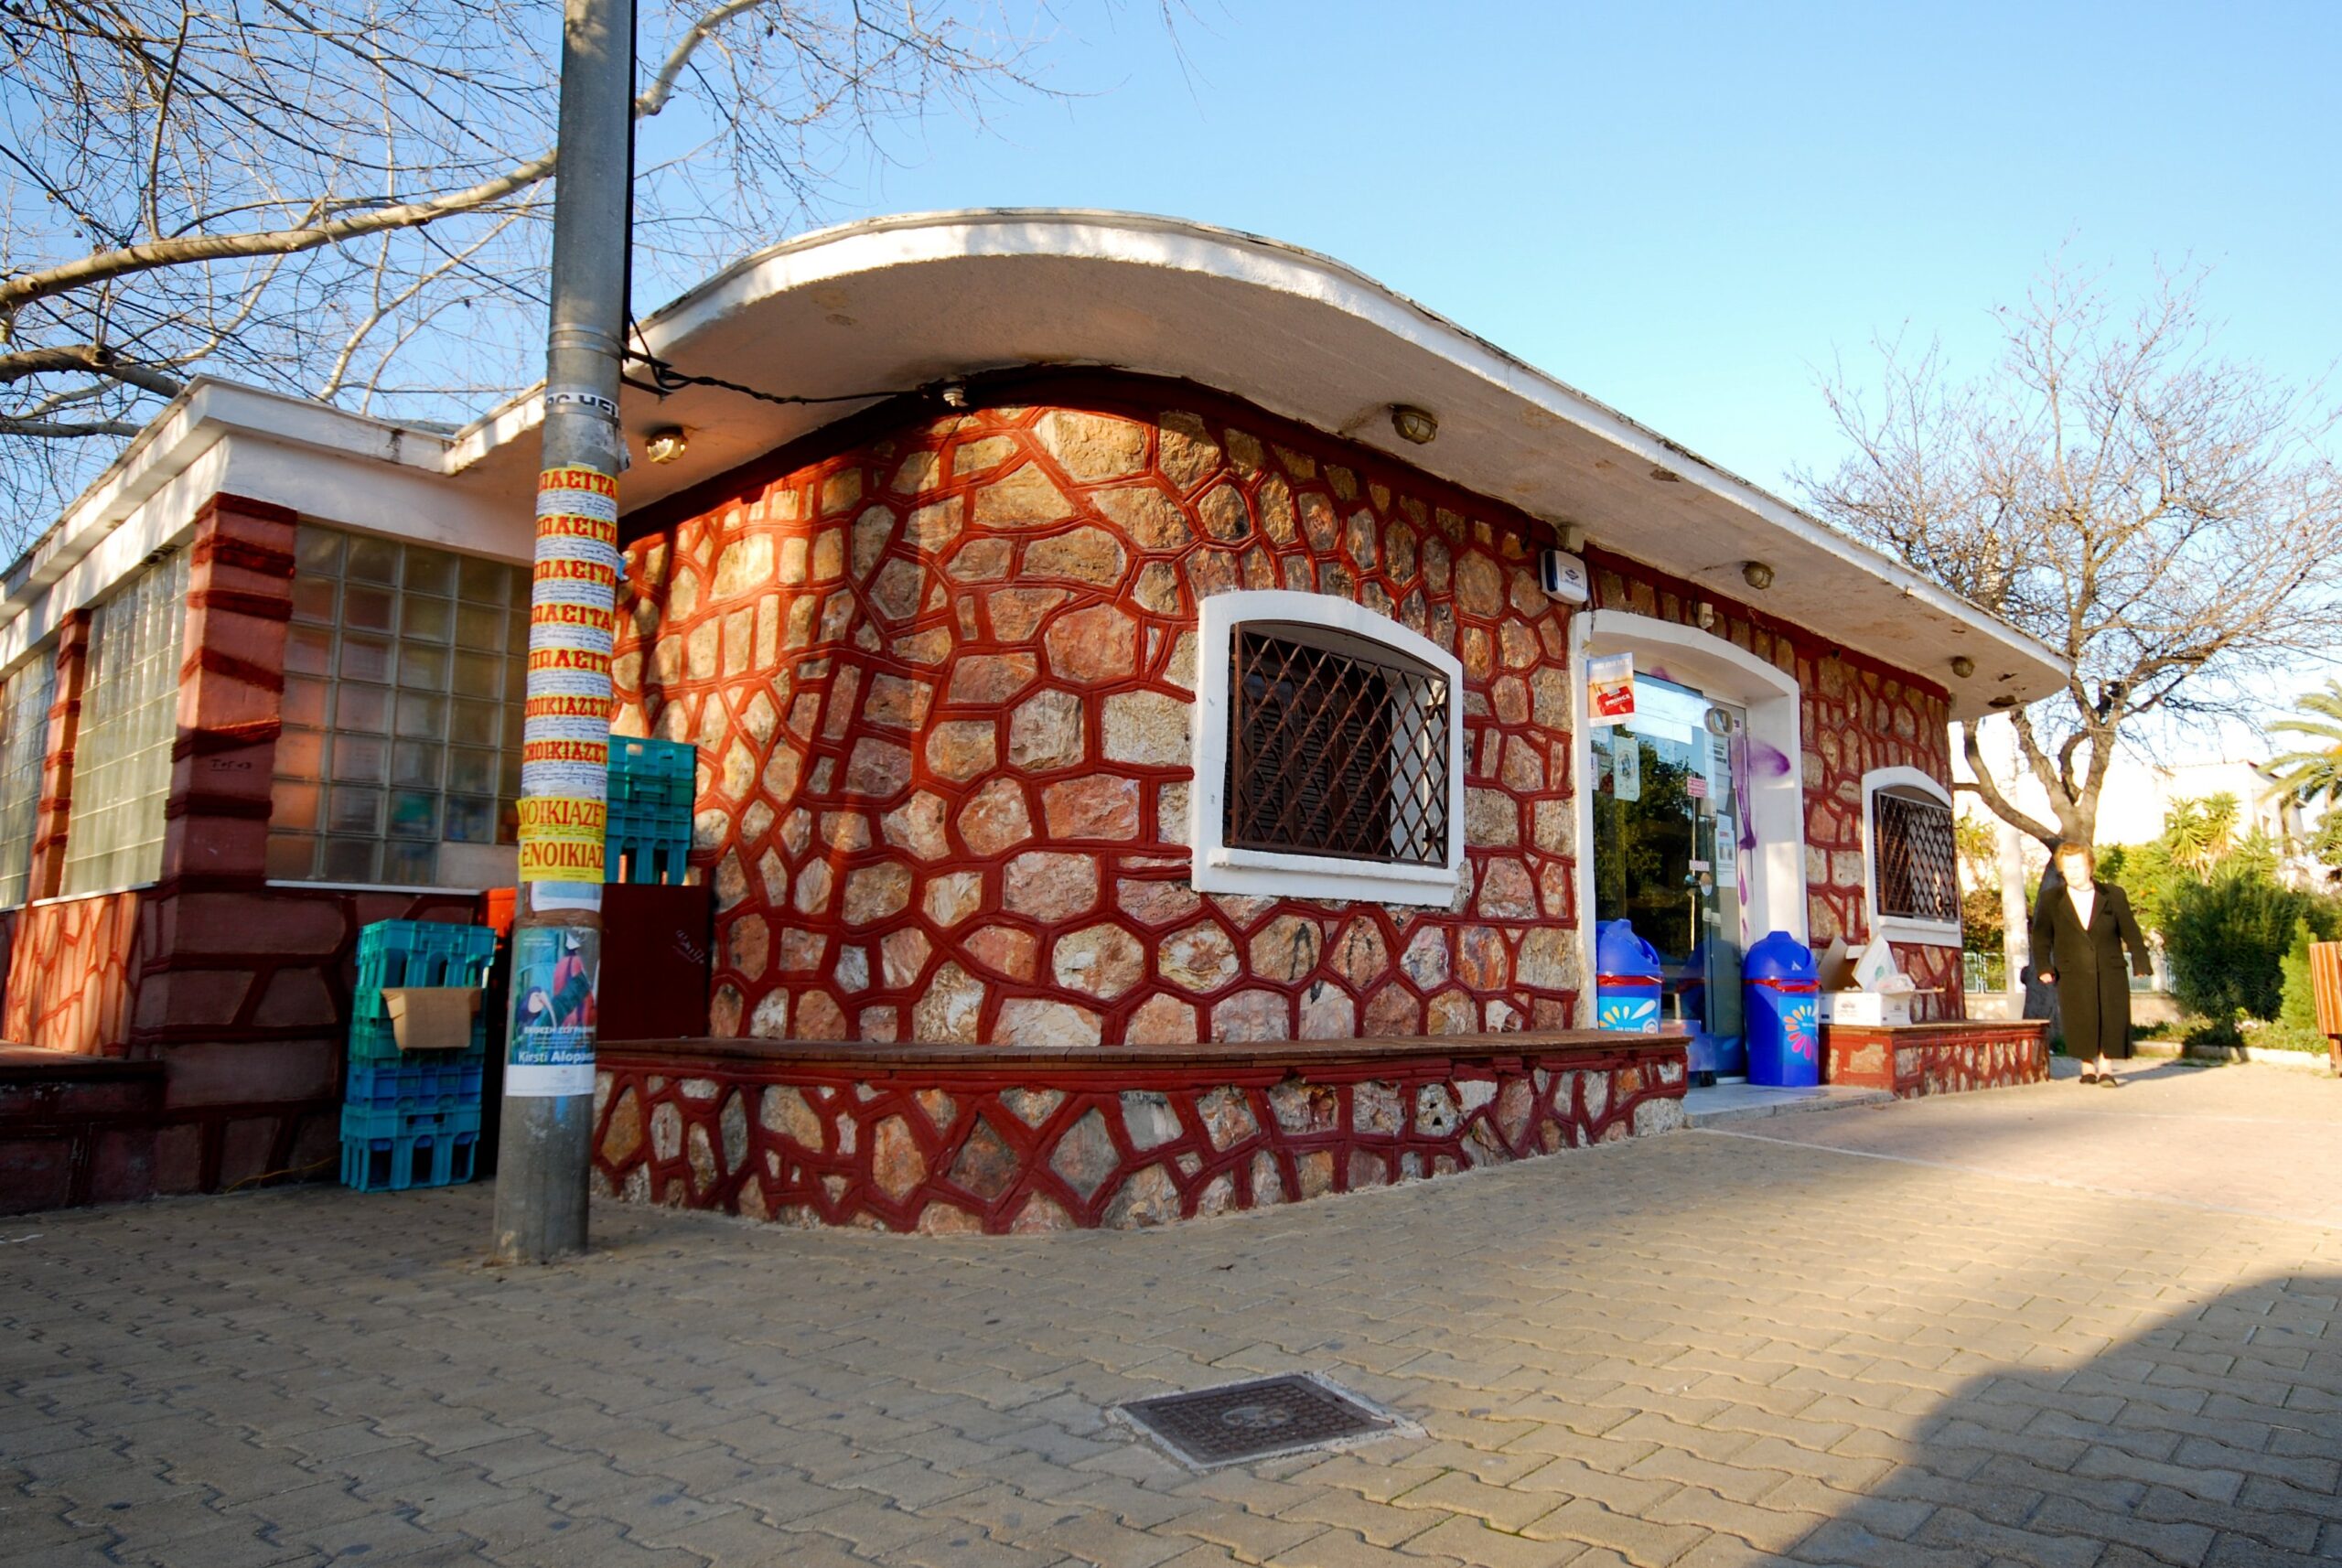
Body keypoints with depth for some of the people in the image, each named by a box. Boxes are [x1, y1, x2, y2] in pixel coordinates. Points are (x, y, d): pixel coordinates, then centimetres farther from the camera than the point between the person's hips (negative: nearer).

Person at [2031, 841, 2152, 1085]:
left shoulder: (2114, 895, 4)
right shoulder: (2051, 899, 3)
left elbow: (2130, 932, 8)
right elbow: (2042, 936, 3)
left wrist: (2140, 963, 3)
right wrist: (2044, 967, -6)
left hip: (2110, 971, 0)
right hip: (2073, 974, 0)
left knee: (2113, 1017, -3)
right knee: (2081, 1020, -1)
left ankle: (2105, 1066, 12)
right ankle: (2087, 1066, 17)